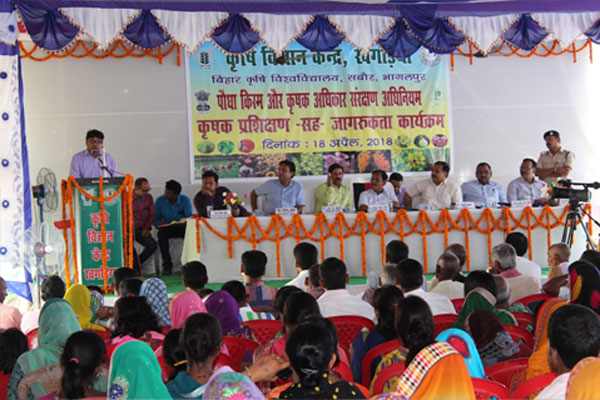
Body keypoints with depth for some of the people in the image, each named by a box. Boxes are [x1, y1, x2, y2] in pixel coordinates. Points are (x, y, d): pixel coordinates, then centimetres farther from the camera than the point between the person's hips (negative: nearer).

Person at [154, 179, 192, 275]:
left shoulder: (185, 200, -5)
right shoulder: (160, 200, -3)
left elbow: (189, 219, -10)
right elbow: (156, 219, -1)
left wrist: (183, 223, -34)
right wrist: (159, 223, -26)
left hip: (182, 227, -1)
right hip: (167, 228, 1)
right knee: (162, 234, -34)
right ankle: (167, 265, -28)